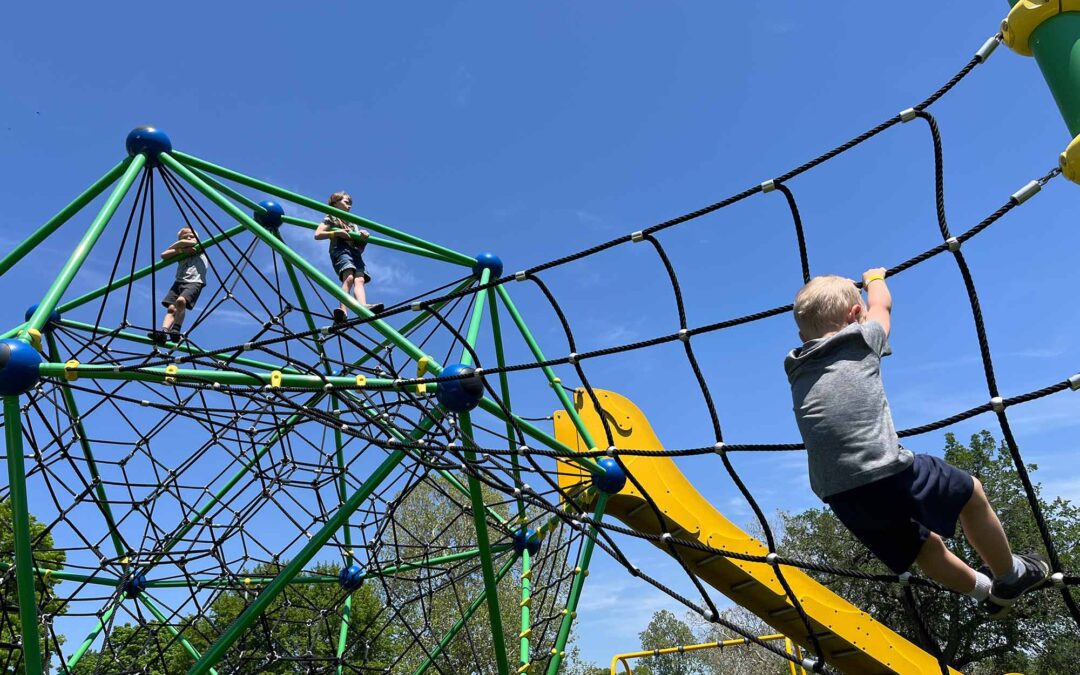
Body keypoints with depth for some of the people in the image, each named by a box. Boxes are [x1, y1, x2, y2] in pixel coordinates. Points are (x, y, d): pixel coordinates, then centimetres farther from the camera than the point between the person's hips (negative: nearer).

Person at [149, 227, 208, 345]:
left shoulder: (200, 250, 17)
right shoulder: (181, 254, 27)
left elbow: (182, 243, 0)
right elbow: (164, 255, 9)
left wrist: (178, 245, 20)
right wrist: (181, 250, 0)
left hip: (194, 282, -5)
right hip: (179, 282, 5)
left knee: (181, 301, -31)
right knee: (171, 308, -16)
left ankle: (176, 330, -28)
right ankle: (163, 332, -30)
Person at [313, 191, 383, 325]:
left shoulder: (353, 225, 35)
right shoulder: (331, 218, 20)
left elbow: (360, 249, 26)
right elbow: (317, 234, 4)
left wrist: (364, 239, 5)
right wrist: (336, 233, -4)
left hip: (355, 253, 5)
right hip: (340, 250, -5)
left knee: (359, 279, -23)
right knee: (349, 277, -31)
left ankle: (363, 306, -48)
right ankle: (343, 309, -46)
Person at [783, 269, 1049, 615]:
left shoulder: (797, 370, 14)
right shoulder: (861, 340, 4)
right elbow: (881, 305, 26)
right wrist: (874, 279, 47)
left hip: (843, 501, 6)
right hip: (889, 475, -5)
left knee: (924, 546, 30)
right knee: (970, 492, 24)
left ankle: (988, 591, 49)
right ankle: (1011, 576, 40)